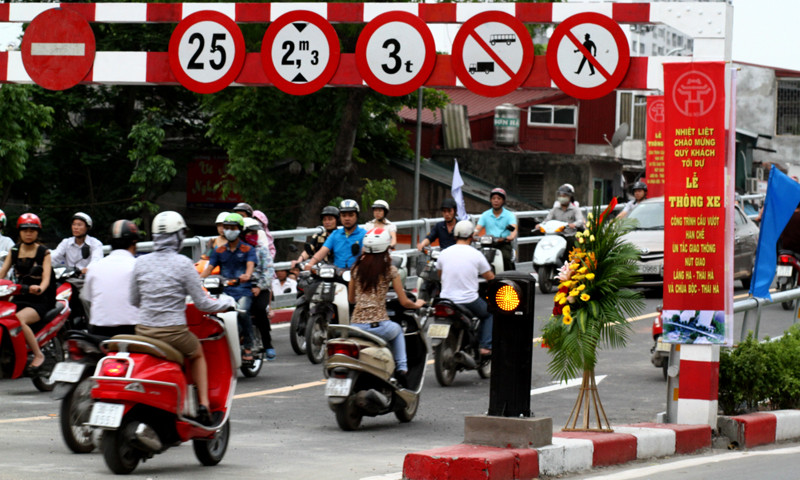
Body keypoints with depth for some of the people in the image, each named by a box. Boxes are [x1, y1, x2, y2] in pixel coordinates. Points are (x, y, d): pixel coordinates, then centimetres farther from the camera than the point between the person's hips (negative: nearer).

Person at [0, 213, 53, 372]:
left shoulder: (44, 252, 0)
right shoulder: (14, 251, 13)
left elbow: (46, 277, -12)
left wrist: (39, 288, -34)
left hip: (39, 300, -5)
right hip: (19, 298, 5)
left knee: (19, 319, -34)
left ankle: (38, 355, -21)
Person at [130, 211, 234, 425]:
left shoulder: (140, 263, 2)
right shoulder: (183, 264, -9)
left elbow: (134, 300, 11)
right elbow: (201, 303, -6)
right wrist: (227, 303, 12)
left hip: (143, 331, 3)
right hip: (173, 332, -3)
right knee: (198, 353, 27)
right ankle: (204, 404, 17)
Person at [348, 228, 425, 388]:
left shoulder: (357, 268, 7)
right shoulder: (390, 270, -2)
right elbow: (404, 302, 1)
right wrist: (417, 304, 23)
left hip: (356, 325, 2)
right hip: (379, 325, -2)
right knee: (397, 330, 31)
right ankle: (401, 369, 17)